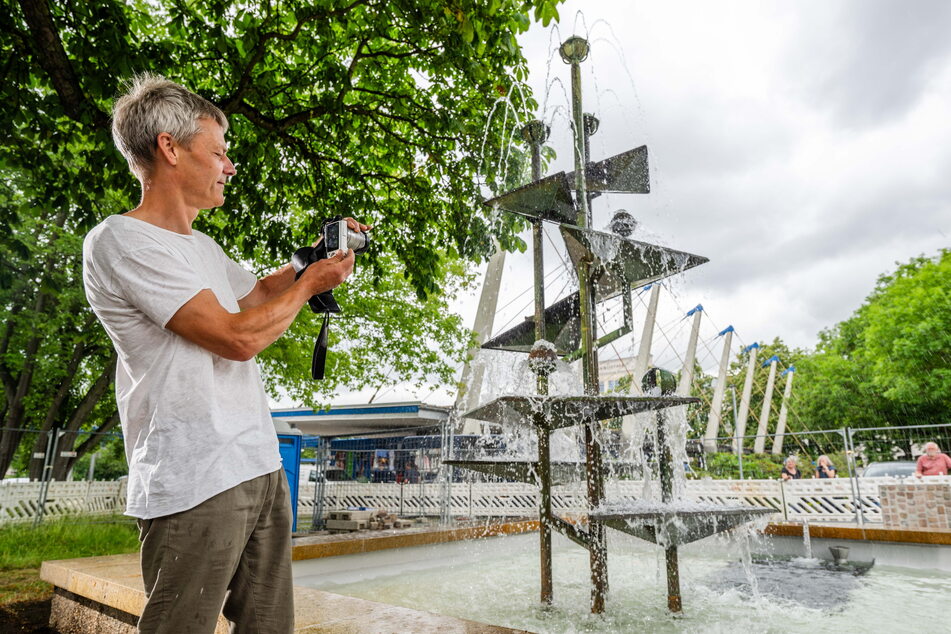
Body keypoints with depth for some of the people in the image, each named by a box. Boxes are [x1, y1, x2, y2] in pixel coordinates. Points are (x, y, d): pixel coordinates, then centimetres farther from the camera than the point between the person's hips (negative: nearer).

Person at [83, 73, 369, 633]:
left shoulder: (203, 247, 17)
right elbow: (238, 336, -18)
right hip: (196, 486, -8)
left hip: (262, 468, 9)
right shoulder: (119, 240, -10)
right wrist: (309, 284, -3)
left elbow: (256, 293, 34)